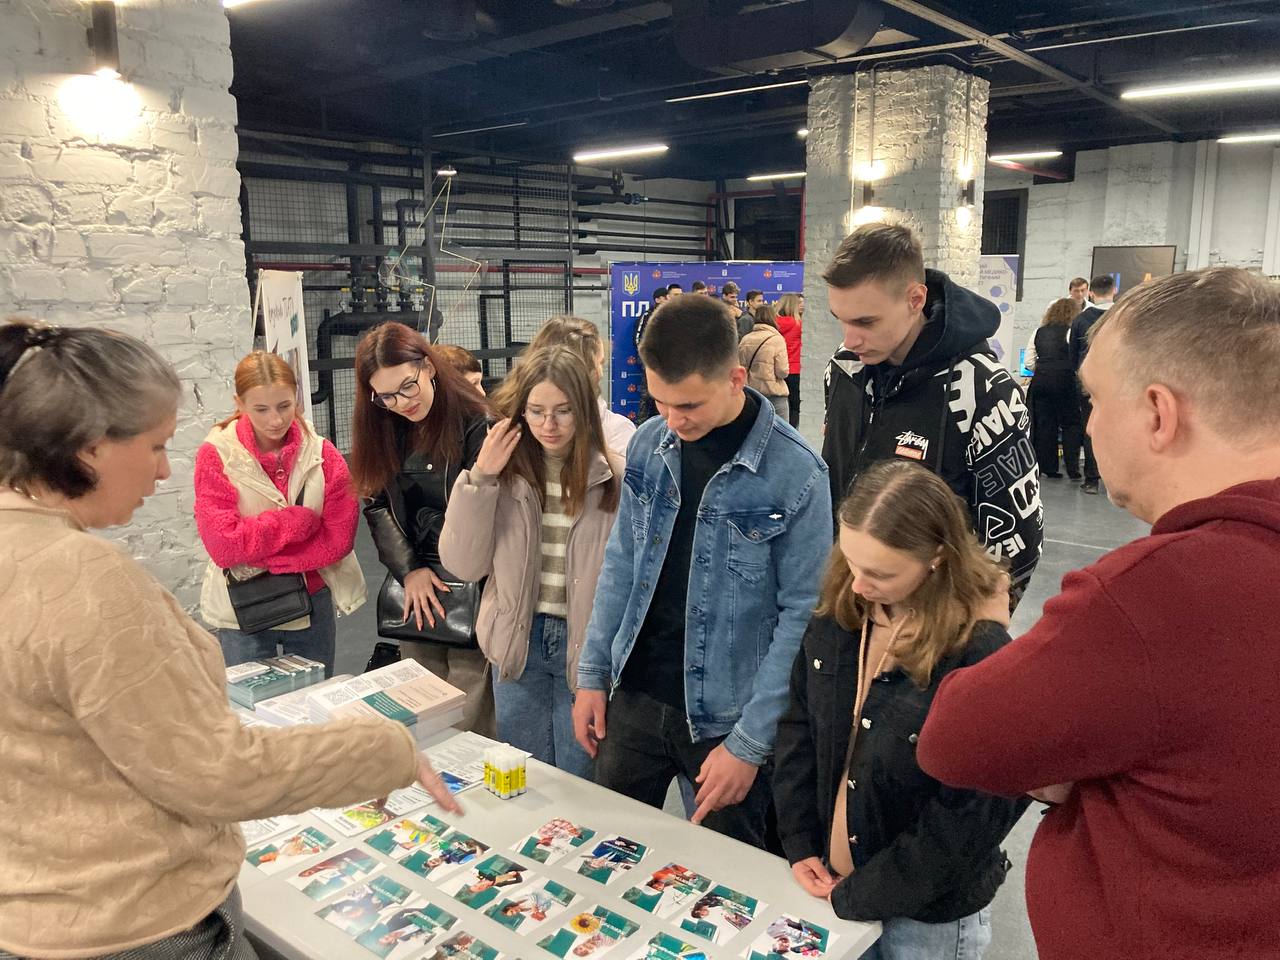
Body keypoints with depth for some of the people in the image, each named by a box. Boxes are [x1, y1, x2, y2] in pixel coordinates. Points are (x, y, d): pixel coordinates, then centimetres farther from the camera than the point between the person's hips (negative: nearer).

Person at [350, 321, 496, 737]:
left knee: (471, 726, 0)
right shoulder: (385, 429, 8)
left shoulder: (479, 425, -13)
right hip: (415, 595, 6)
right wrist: (409, 570, -7)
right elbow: (378, 506, 5)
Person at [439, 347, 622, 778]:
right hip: (519, 641, 3)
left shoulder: (614, 476, -12)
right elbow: (463, 564, -5)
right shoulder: (505, 470, -3)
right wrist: (480, 479, -14)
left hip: (584, 643, -3)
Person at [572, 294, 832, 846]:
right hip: (633, 697, 4)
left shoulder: (798, 474, -17)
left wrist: (749, 743, -13)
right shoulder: (648, 444, -2)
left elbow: (802, 615, -13)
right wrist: (593, 673, 7)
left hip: (726, 717, -4)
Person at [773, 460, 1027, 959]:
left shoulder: (981, 657, -26)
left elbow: (974, 814, -22)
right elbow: (800, 725, 3)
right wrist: (799, 843, -2)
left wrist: (858, 897, -14)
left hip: (930, 917, -4)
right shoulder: (839, 613, -8)